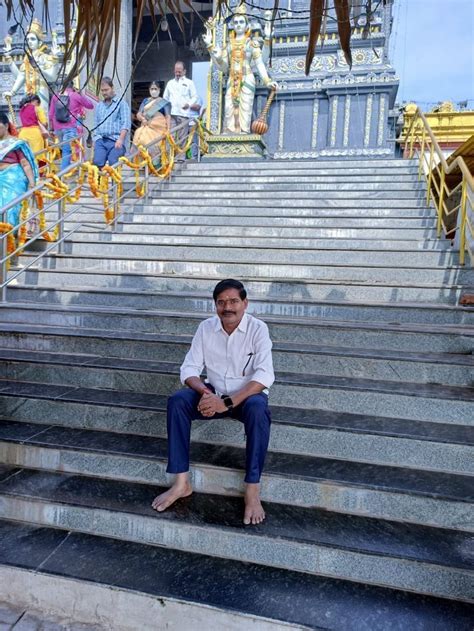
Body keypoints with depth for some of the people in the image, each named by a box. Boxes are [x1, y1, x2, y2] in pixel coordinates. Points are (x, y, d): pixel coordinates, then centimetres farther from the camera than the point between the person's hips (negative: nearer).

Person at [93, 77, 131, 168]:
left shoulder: (121, 103, 7)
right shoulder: (99, 106, 25)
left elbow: (125, 124, -4)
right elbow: (96, 124, 25)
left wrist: (120, 139, -16)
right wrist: (94, 140, 13)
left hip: (115, 140, -4)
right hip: (100, 140, 4)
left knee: (113, 163, -21)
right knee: (97, 162, -17)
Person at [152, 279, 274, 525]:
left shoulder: (258, 329, -15)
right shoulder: (206, 328, -4)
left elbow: (264, 375, -25)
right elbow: (189, 368, -5)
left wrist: (227, 402, -33)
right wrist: (204, 392, -27)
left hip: (247, 394, -3)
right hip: (213, 393, 4)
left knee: (258, 409, -37)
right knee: (177, 401, -22)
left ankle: (252, 490, -25)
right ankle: (182, 482, -16)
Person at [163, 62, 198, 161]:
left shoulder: (189, 82, 14)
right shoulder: (170, 83, 23)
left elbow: (195, 96, 9)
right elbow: (165, 97, 23)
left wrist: (189, 104, -10)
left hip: (183, 113, -2)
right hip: (171, 113, 2)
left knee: (182, 137, -4)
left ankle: (180, 156, -1)